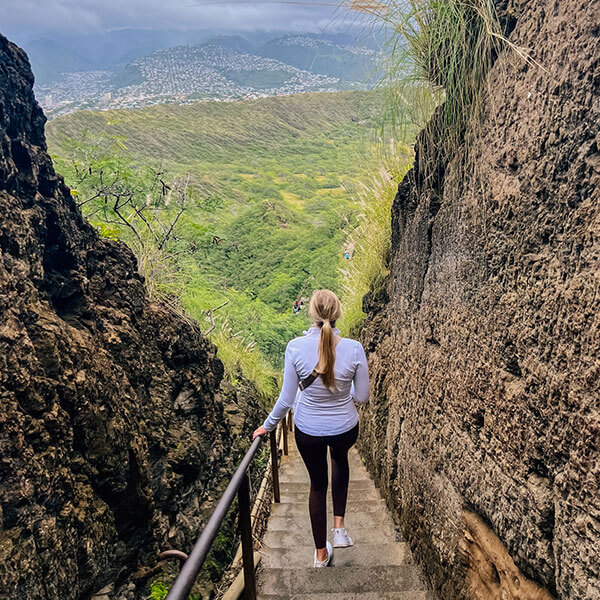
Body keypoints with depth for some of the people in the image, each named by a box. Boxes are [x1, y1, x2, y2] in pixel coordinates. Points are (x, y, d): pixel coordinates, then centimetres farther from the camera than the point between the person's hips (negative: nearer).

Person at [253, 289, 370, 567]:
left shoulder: (295, 347, -22)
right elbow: (362, 397, -9)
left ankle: (321, 554, 43)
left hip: (308, 431, 0)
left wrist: (268, 425, 4)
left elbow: (286, 399, -14)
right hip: (345, 429, 1)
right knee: (340, 458, 37)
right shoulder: (354, 349, -20)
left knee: (318, 485, 24)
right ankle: (339, 528, 35)